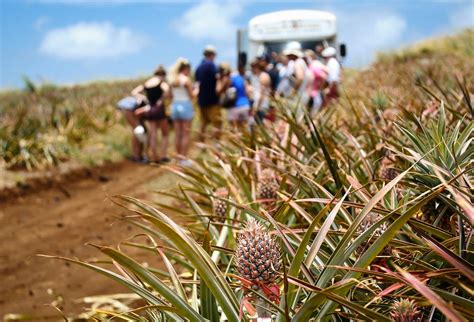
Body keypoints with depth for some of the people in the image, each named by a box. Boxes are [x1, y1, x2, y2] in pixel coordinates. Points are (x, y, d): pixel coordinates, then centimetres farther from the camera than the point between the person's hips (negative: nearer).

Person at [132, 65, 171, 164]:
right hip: (159, 109, -5)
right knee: (165, 133, 10)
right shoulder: (162, 82, -8)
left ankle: (154, 157, 12)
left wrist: (144, 97, -1)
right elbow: (166, 90, -30)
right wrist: (162, 100, -16)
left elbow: (134, 92, 8)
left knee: (153, 133, 11)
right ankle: (163, 156, 5)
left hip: (149, 110, 5)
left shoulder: (146, 84, 9)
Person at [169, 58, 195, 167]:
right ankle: (184, 159, 1)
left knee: (177, 133, 10)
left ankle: (179, 157, 16)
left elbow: (170, 95, 9)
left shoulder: (172, 80, 5)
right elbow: (192, 95, -10)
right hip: (185, 106, -6)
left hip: (175, 105, 6)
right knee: (185, 134, 0)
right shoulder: (186, 80, -12)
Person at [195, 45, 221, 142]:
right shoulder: (211, 65, -12)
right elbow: (217, 78, -20)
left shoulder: (199, 67, 12)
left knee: (204, 121, 15)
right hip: (212, 98, -8)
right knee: (217, 122, -5)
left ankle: (202, 142, 17)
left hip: (201, 98, 8)